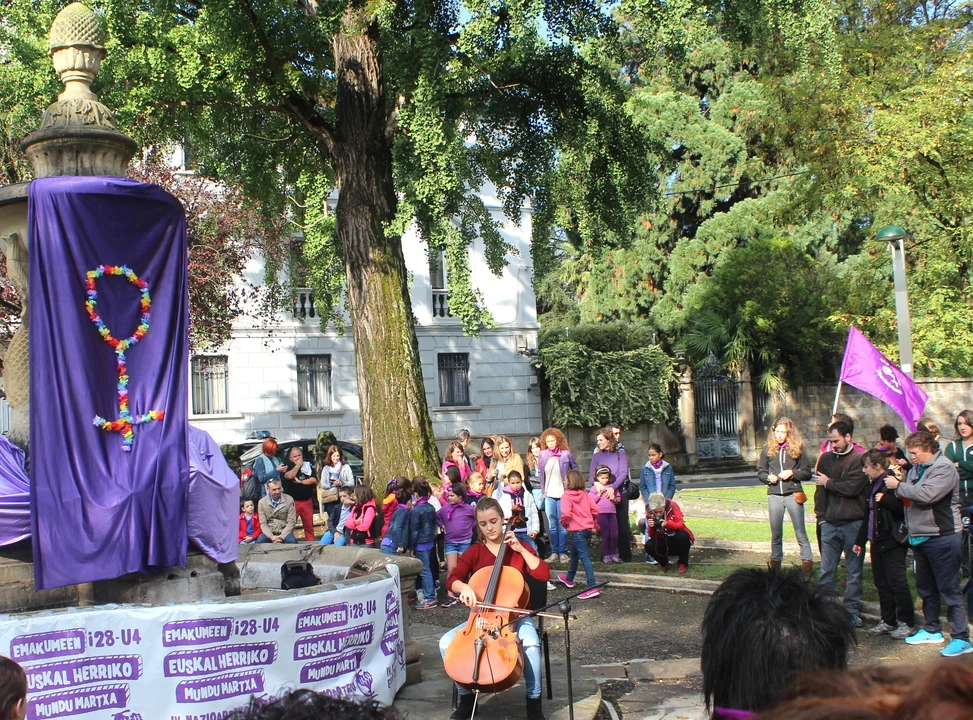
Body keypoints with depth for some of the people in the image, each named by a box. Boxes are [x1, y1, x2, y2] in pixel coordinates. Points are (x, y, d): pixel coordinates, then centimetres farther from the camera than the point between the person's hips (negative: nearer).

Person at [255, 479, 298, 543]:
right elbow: (263, 524, -2)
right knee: (260, 541, -31)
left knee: (292, 541, -33)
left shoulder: (289, 500, -3)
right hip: (269, 533, 1)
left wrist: (281, 537, -18)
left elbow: (291, 522, -5)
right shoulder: (262, 502, 1)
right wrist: (271, 537, -19)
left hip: (284, 533, -1)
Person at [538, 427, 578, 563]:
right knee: (552, 525, 5)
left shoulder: (566, 454, -4)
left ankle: (563, 552, 6)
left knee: (562, 525, -1)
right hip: (549, 495, 3)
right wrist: (543, 490, 9)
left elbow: (575, 470, 5)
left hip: (563, 494, -3)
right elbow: (540, 474, 14)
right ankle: (554, 552, 11)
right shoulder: (542, 455, 3)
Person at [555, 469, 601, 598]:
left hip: (577, 530, -8)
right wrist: (592, 521, 17)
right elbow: (595, 509, 1)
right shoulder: (585, 495, 4)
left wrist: (563, 522, -6)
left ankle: (592, 587, -19)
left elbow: (566, 513, -26)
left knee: (584, 557, -12)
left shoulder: (566, 496, -15)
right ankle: (569, 578, 46)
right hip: (588, 528, 8)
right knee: (575, 553, 26)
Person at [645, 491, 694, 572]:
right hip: (663, 544, 2)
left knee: (682, 535, -34)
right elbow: (652, 536, -12)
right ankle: (664, 563, 5)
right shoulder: (649, 514, -11)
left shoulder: (672, 506, -17)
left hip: (678, 542, -2)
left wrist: (667, 524, -42)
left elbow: (681, 525, -25)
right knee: (649, 546, -26)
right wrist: (651, 527, -33)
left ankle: (683, 563, -9)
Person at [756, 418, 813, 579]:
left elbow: (807, 473, 2)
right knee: (776, 536, 10)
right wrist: (768, 477, -8)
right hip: (774, 495, 2)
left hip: (793, 495, -2)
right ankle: (775, 570, 19)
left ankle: (808, 573, 0)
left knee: (801, 535, -2)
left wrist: (792, 473, -14)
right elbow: (760, 472, 12)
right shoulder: (768, 449, 6)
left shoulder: (797, 449, 1)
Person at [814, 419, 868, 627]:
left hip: (853, 523, -4)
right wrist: (821, 515, 3)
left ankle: (852, 610, 14)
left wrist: (829, 483, -4)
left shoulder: (860, 459, -7)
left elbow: (852, 487, -18)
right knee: (826, 570, 6)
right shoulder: (826, 459, 8)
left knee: (854, 571, 6)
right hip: (830, 523, 4)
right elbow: (820, 489, 9)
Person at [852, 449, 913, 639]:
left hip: (892, 541, -9)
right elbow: (868, 515, 21)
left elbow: (903, 508, -22)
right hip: (877, 541, 9)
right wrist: (860, 541, 21)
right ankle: (888, 621, 20)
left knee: (897, 582, -4)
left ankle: (907, 623, 5)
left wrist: (885, 499, -29)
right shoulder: (873, 485, 15)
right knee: (881, 583, 12)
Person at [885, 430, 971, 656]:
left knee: (949, 589, -7)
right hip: (920, 536, 9)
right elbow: (909, 497, 19)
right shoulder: (917, 468, 13)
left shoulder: (944, 468, -14)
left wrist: (899, 486, -15)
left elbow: (927, 494, -27)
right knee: (926, 587, 17)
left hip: (942, 536, -9)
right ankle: (932, 630, 29)